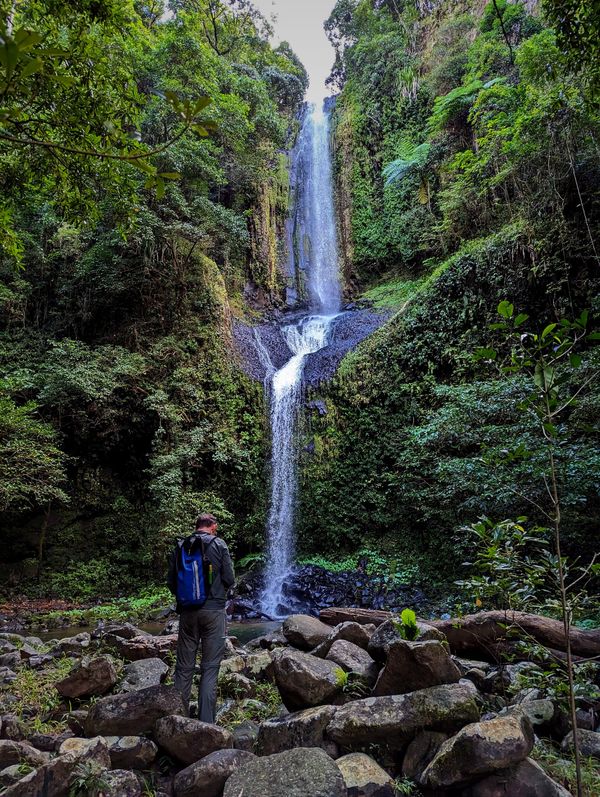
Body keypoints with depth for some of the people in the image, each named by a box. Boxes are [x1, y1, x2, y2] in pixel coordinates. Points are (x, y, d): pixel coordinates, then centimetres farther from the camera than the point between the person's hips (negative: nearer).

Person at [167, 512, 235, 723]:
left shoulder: (180, 547, 5)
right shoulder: (218, 544, -4)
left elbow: (171, 581, 6)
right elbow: (229, 579, -6)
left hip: (187, 611, 3)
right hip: (214, 610, -3)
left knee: (184, 667, 13)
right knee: (210, 668, 4)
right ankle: (206, 721, 6)